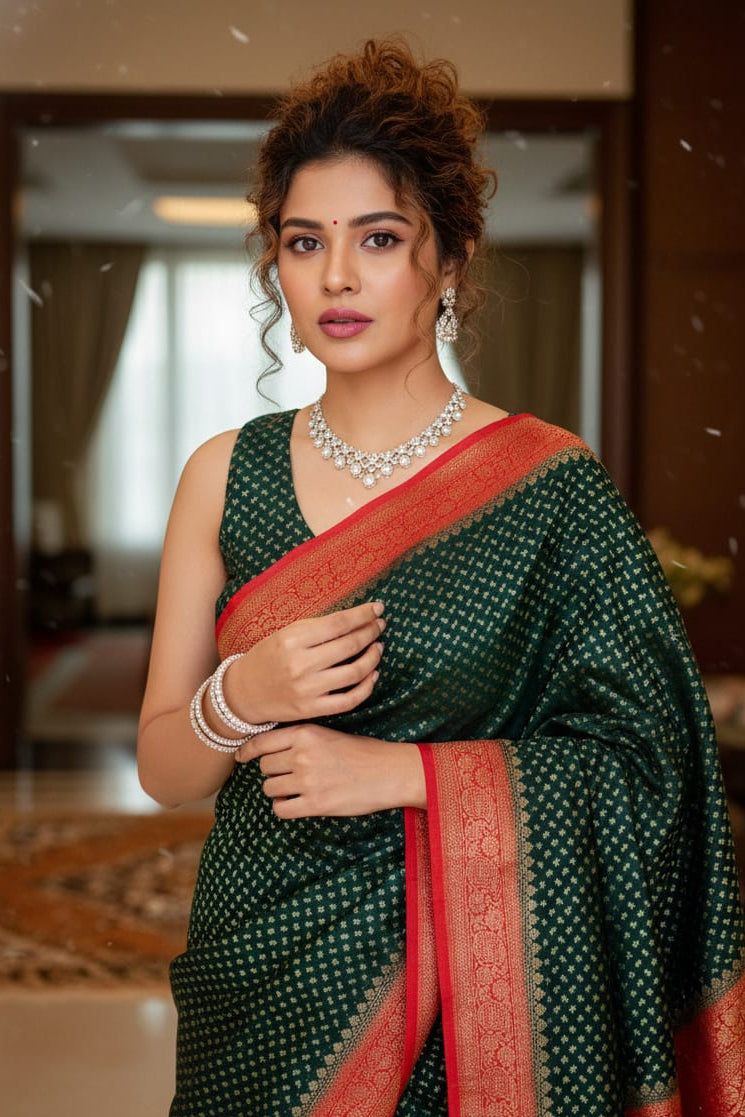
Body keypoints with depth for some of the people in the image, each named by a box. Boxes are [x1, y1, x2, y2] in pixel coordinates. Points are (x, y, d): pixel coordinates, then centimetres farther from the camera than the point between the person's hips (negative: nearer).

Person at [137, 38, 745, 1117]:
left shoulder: (549, 483, -8)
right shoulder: (227, 474, 1)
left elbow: (639, 764, -9)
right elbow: (162, 768, 2)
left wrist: (398, 770, -17)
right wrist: (240, 698, -19)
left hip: (463, 977, -2)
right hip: (256, 970, 3)